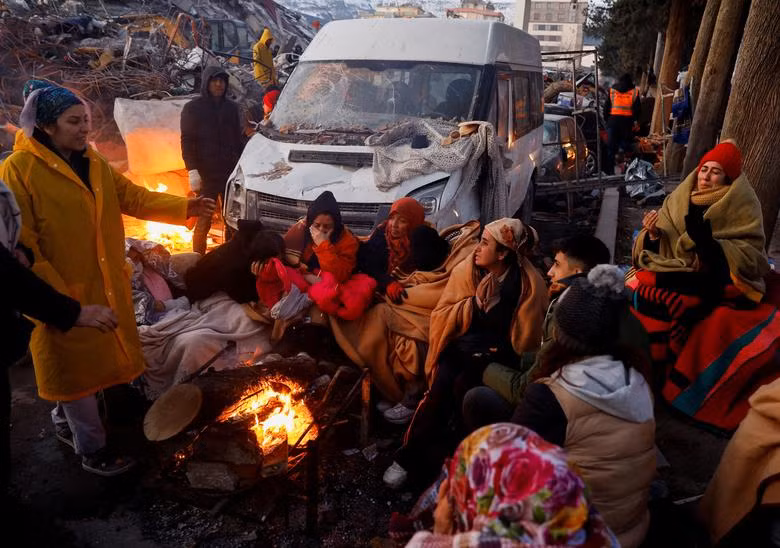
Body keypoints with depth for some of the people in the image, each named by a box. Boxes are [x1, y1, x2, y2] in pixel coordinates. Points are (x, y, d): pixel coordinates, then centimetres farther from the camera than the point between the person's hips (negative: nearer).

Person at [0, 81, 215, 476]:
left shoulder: (94, 164, 8)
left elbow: (134, 199, 5)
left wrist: (184, 207, -8)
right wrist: (55, 295, -20)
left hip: (105, 284, 7)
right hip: (63, 290, -7)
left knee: (95, 358, 20)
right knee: (76, 366, 5)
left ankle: (64, 420, 45)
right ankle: (92, 450, 21)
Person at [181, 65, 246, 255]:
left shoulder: (231, 107, 12)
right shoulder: (193, 108, 1)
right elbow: (187, 141, -4)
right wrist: (192, 170, -13)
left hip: (231, 172, 4)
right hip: (206, 174, -3)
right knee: (203, 221, 0)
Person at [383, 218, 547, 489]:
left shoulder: (529, 283, -10)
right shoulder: (466, 270, -2)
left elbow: (526, 336, -5)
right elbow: (441, 315, -2)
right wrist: (476, 303, -15)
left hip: (499, 352, -2)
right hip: (462, 344, 2)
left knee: (463, 385, -28)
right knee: (441, 385, -25)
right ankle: (414, 456, -8)